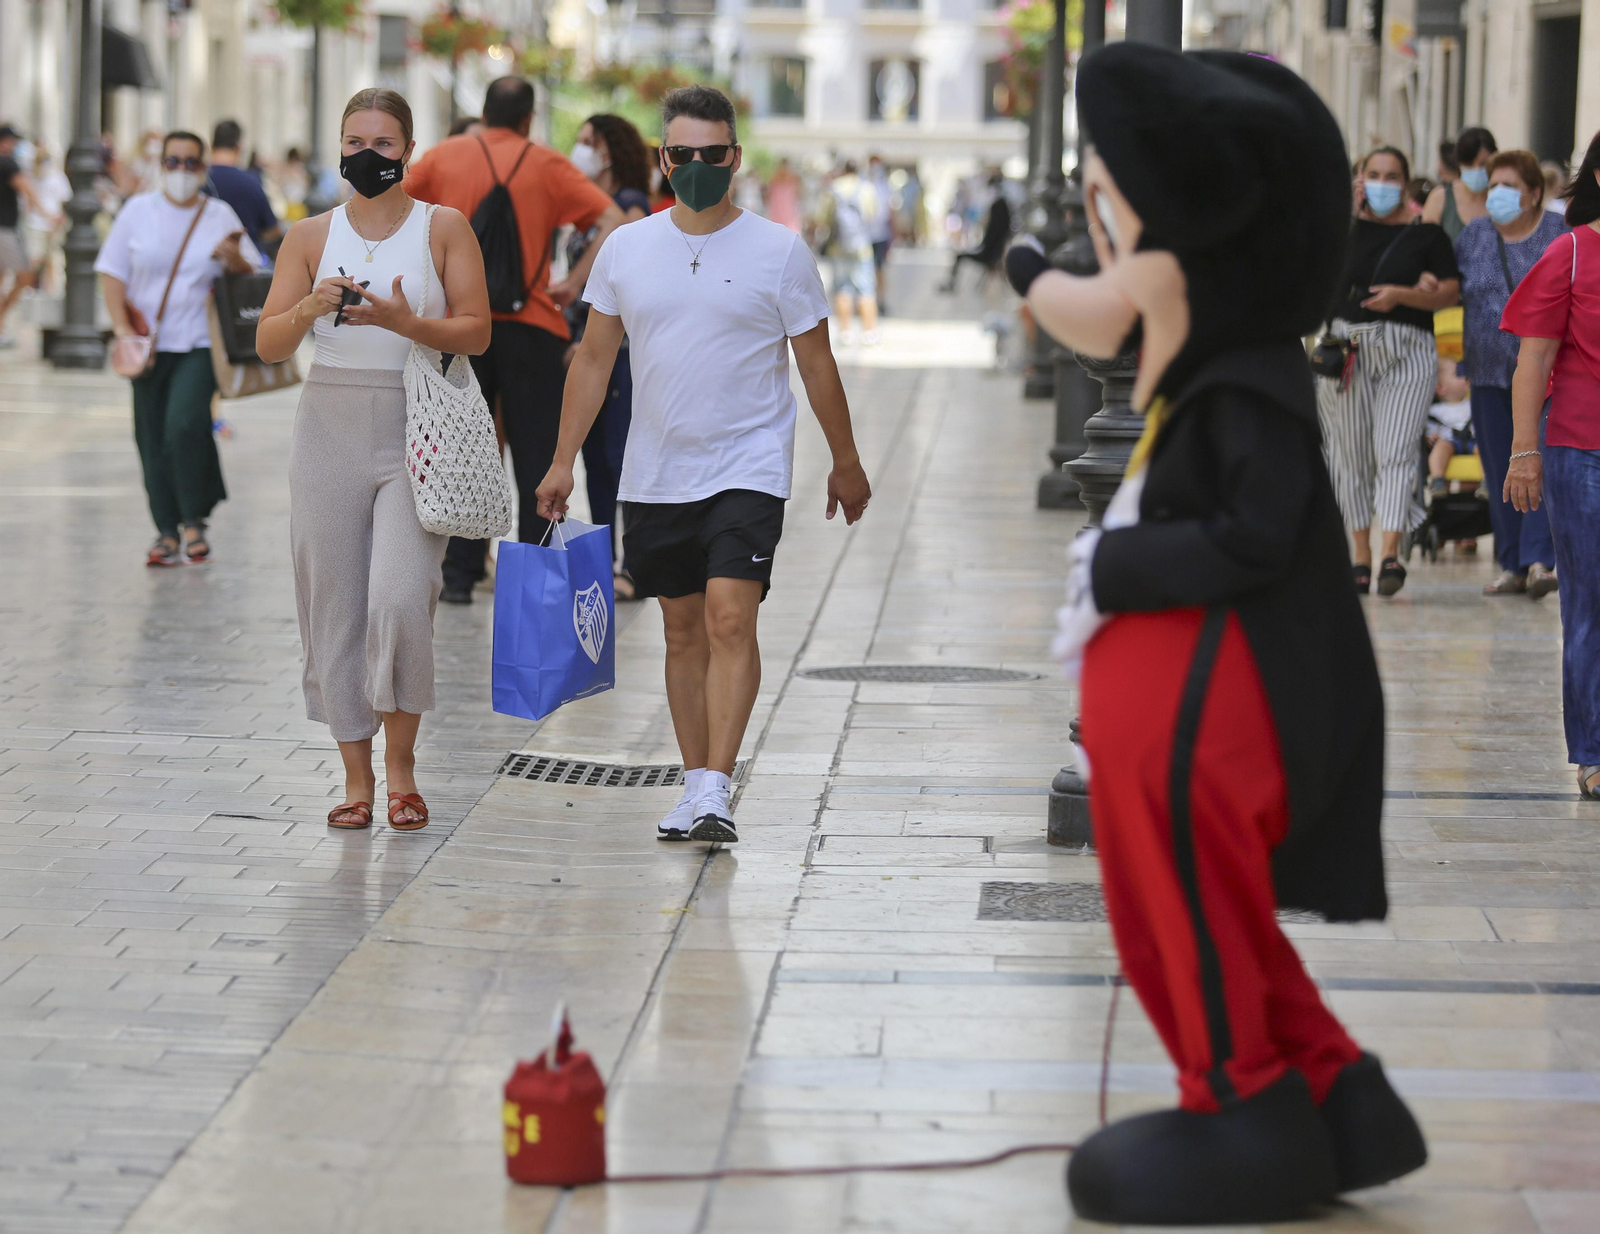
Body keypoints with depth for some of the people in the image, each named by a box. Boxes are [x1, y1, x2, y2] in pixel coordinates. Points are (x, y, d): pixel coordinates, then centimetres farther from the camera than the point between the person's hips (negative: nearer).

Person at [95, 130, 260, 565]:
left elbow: (251, 276, 9)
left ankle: (194, 521, -5)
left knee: (185, 424, -21)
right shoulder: (138, 211, 6)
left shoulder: (220, 216, 6)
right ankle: (166, 532, 13)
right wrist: (121, 326, -5)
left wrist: (234, 257, -14)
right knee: (154, 438, 2)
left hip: (201, 344, -2)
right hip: (150, 345, 2)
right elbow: (112, 272, 7)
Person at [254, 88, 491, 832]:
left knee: (400, 597, -16)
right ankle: (356, 777, 11)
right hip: (330, 434, 3)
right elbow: (268, 344, 4)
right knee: (333, 607, 2)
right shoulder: (311, 237, 8)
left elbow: (476, 331, -3)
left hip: (415, 440, -3)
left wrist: (407, 324, -19)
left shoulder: (444, 229, 4)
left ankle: (400, 764, 1)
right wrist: (309, 308, -16)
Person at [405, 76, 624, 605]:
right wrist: (574, 284, -2)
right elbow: (613, 222, -7)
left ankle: (459, 573, 8)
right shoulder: (547, 165, 1)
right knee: (536, 455, 6)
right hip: (530, 324, -1)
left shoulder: (446, 156, 6)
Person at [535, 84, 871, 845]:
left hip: (748, 471, -4)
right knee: (683, 631, 10)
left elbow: (816, 364, 4)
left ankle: (715, 791, -20)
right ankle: (694, 785, 18)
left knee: (730, 617, -17)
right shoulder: (627, 249, 5)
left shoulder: (778, 252, -3)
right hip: (655, 476, 4)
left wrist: (845, 461, 9)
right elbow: (594, 358, 11)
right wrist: (563, 461, 8)